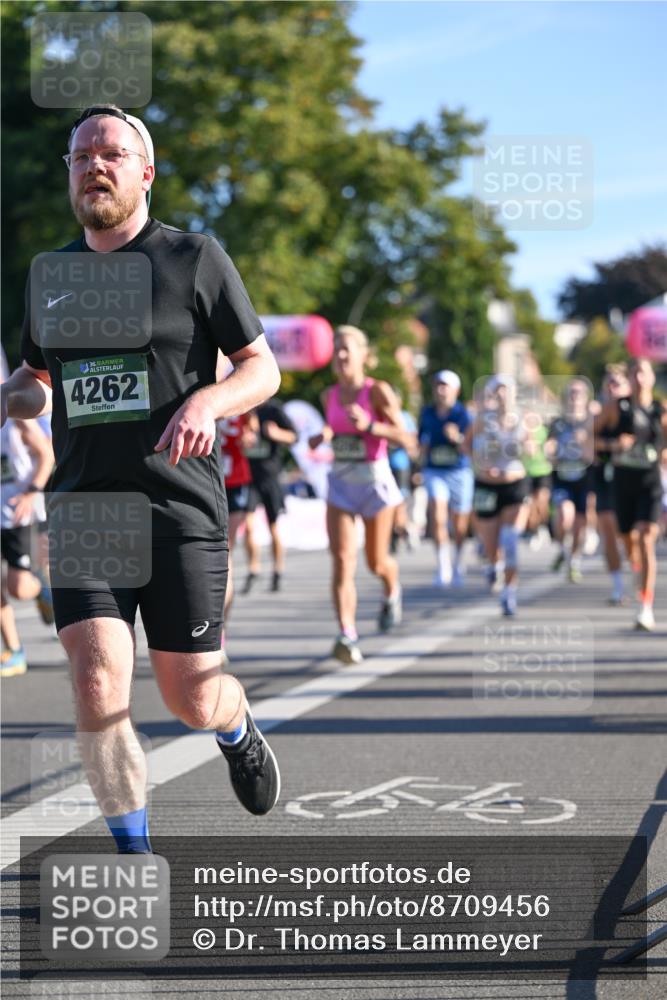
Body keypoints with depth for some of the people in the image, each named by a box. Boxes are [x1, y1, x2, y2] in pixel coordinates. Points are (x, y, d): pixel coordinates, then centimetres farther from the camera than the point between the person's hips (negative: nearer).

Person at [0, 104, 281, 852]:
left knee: (191, 699, 3)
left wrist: (207, 402, -18)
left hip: (180, 509, -2)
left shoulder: (194, 258, 1)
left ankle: (238, 730, 41)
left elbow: (262, 368, 2)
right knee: (97, 687, -14)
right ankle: (135, 855, 3)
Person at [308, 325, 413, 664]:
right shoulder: (329, 396, 5)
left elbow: (405, 438, -15)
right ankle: (347, 637, -18)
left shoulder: (378, 392, -10)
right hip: (339, 483, 3)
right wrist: (322, 437, 1)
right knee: (343, 560, -12)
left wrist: (370, 426, -29)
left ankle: (392, 592, 47)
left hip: (374, 479, -3)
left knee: (376, 562, 11)